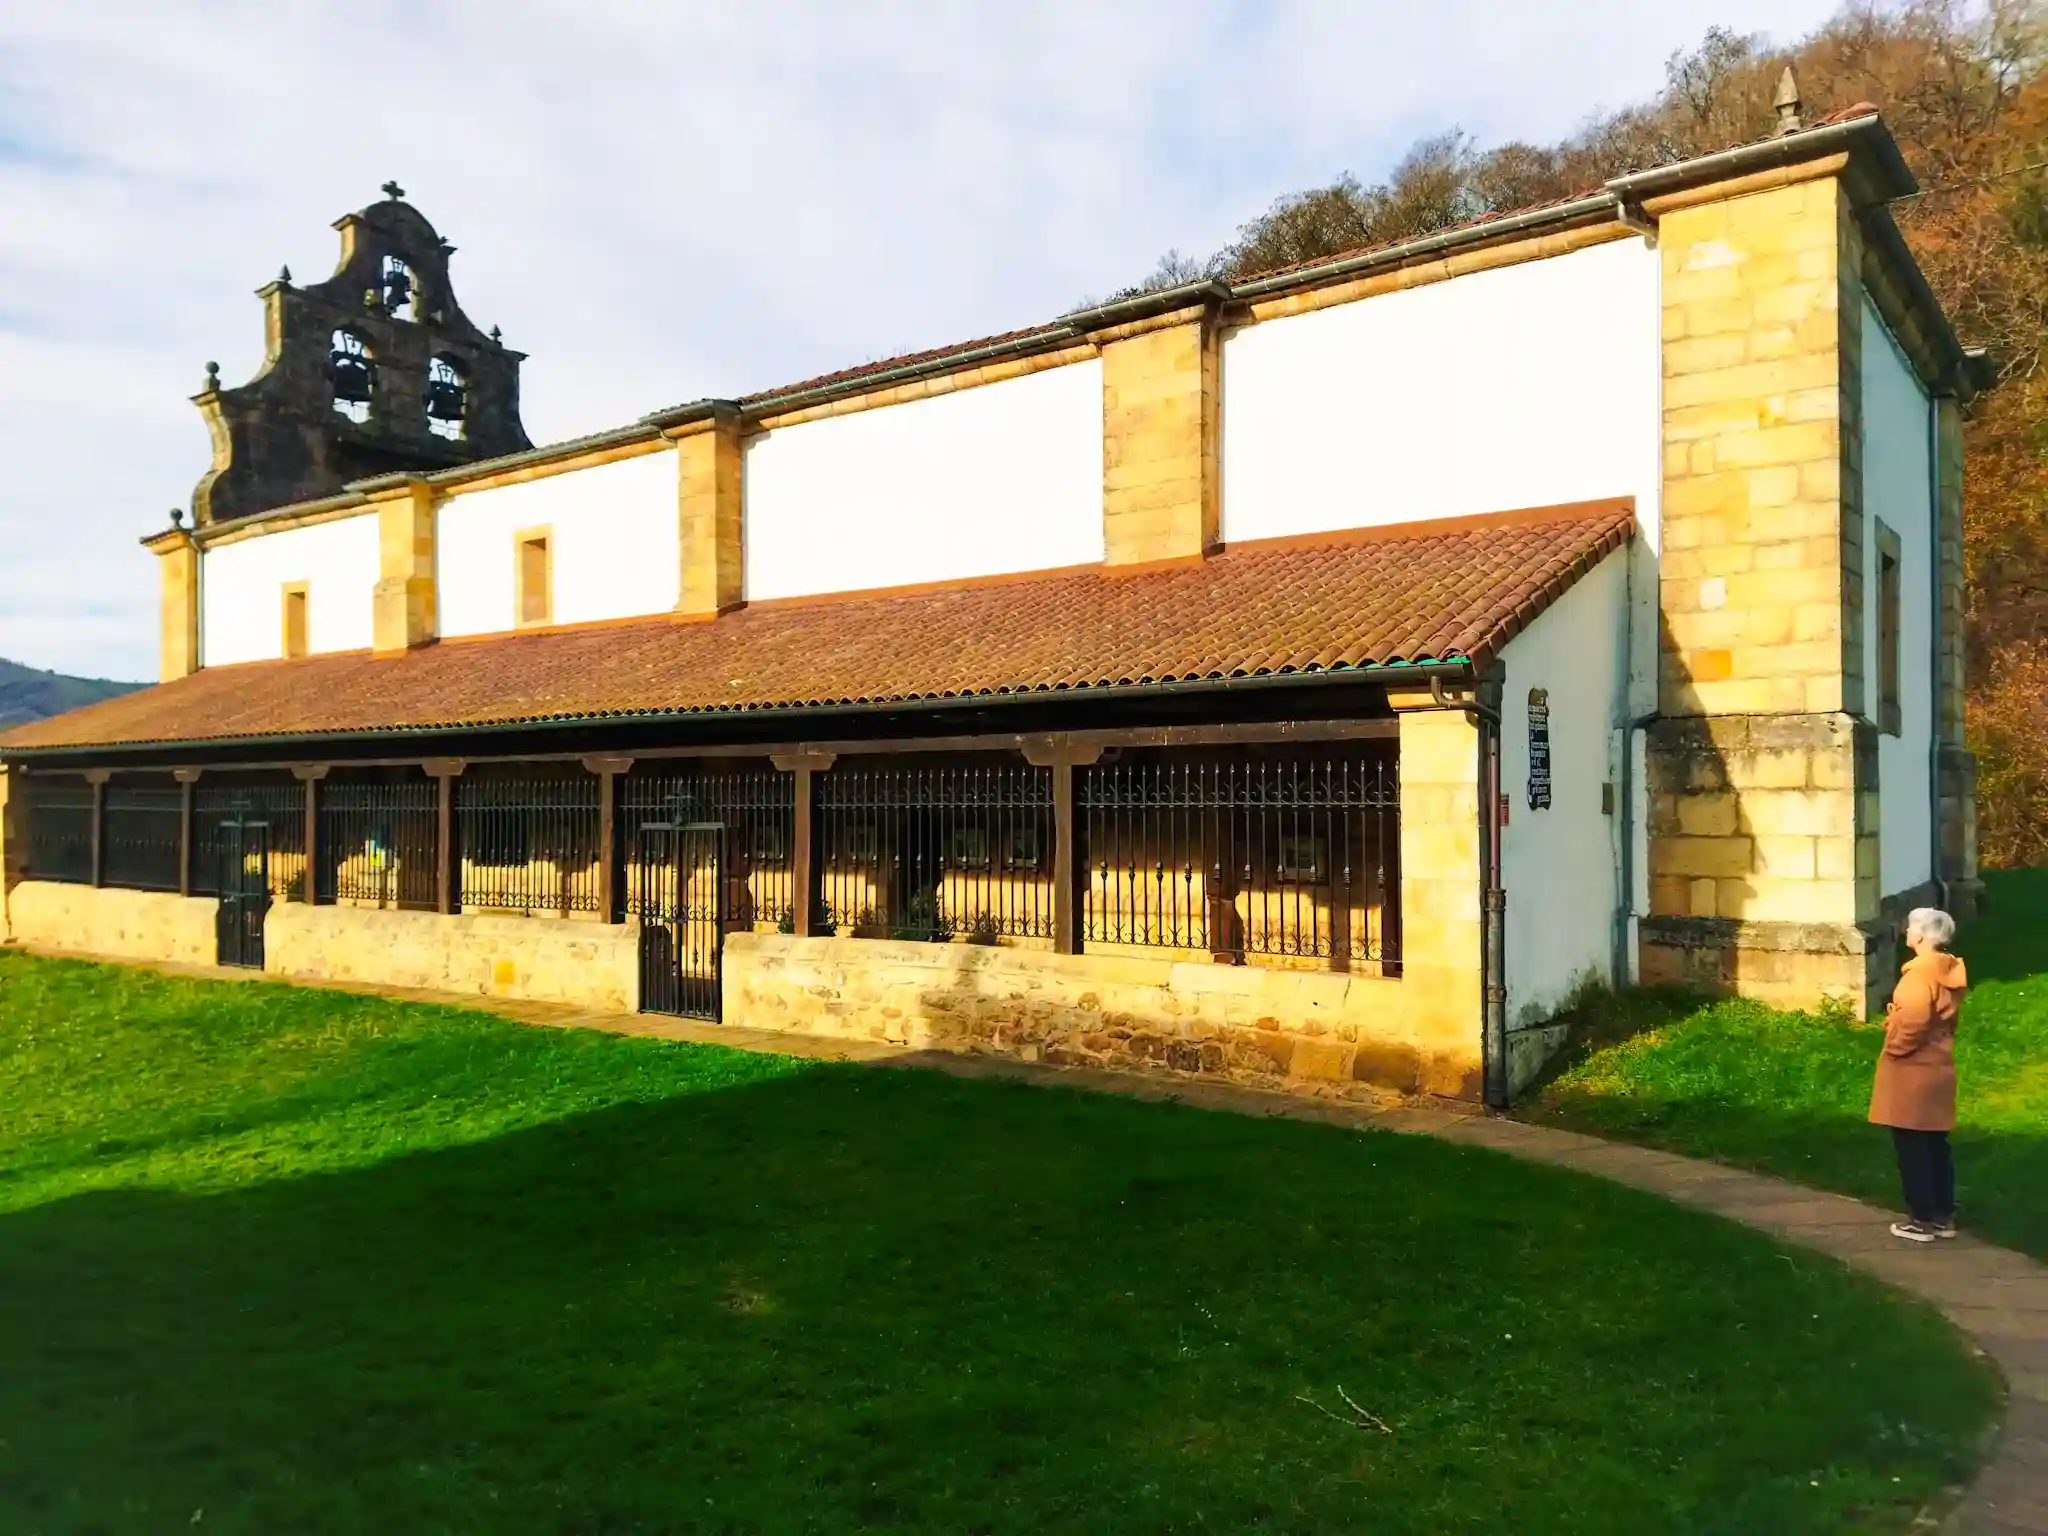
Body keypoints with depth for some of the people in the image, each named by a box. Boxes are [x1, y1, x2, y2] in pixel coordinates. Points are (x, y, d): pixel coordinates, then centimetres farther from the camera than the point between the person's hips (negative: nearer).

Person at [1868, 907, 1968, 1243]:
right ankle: (1943, 1216, 21)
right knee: (1935, 1145, 15)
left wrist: (1895, 1046, -14)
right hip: (1937, 1067, 9)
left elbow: (1914, 1018, -28)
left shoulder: (1921, 970, -19)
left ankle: (1922, 1220, 4)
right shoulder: (1949, 969, 10)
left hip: (1912, 1070, -9)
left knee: (1912, 1147, -1)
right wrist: (1897, 1017, 15)